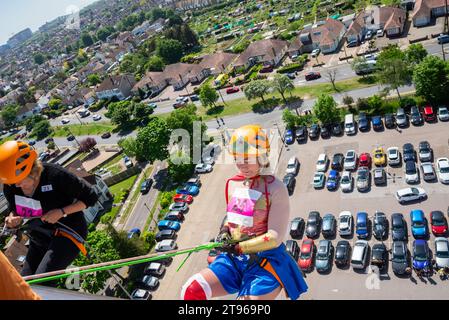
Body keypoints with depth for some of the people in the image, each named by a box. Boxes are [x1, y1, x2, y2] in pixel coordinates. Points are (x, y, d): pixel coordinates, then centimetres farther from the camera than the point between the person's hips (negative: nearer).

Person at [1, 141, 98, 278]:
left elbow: (91, 197, -16)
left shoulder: (55, 175, -24)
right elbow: (14, 210, 12)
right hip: (39, 238, 7)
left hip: (68, 232, -7)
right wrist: (12, 220, -11)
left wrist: (62, 212, -24)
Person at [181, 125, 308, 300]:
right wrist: (225, 230, 2)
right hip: (233, 259, 5)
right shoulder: (232, 184, 5)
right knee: (191, 290, -13)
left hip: (266, 261, -5)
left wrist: (240, 247, -18)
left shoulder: (275, 188, -12)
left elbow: (275, 237, -15)